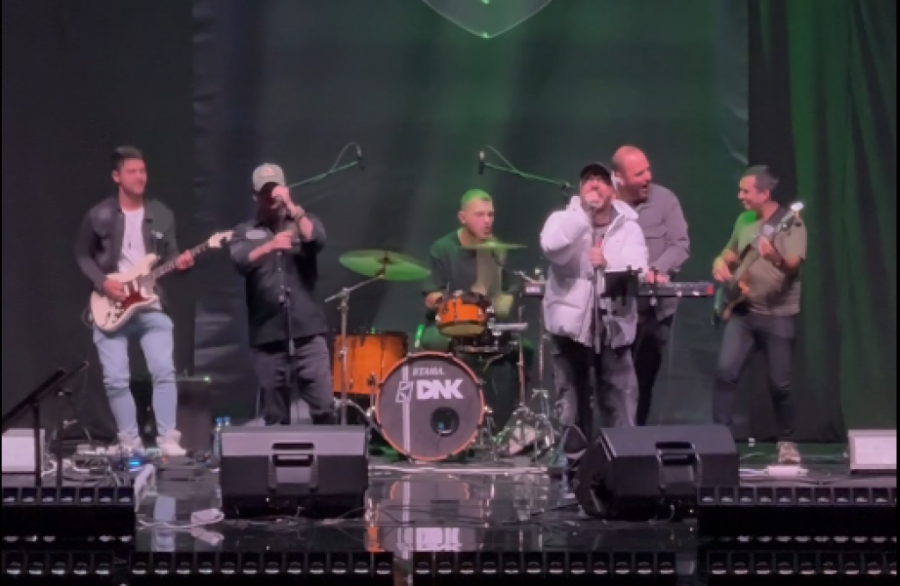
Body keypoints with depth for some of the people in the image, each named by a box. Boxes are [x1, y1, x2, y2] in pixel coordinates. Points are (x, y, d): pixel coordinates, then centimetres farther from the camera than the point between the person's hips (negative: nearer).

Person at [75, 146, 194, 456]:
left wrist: (179, 262, -13)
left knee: (164, 370, -12)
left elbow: (169, 255, 10)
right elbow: (82, 255, 7)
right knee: (116, 379, -4)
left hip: (151, 306, 1)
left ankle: (167, 439, -6)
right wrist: (102, 282, -8)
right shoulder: (99, 215, -2)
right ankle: (130, 443, 7)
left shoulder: (161, 215, 6)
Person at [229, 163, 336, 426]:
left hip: (308, 330, -1)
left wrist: (291, 207, -16)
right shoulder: (245, 232, 12)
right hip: (267, 335, 1)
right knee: (274, 415, 5)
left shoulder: (304, 222, 13)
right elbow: (240, 261, -9)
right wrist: (269, 246, -27)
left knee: (324, 406, -9)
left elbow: (317, 241, -9)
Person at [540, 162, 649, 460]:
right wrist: (584, 210, -18)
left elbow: (637, 270, -10)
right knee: (573, 398, 8)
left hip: (614, 324, 1)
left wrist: (607, 261, -26)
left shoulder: (628, 227, 4)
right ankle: (574, 456, 18)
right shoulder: (564, 219, 1)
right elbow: (551, 246, -22)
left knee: (620, 399, 1)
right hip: (572, 320, 0)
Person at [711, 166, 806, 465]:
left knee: (780, 384, 0)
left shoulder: (791, 223, -11)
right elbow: (730, 253, 23)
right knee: (726, 371, -10)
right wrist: (721, 264, -1)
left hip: (779, 316, -5)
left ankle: (787, 442, 20)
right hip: (742, 312, 5)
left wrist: (775, 257, -46)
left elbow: (793, 265, -24)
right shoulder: (744, 221, 8)